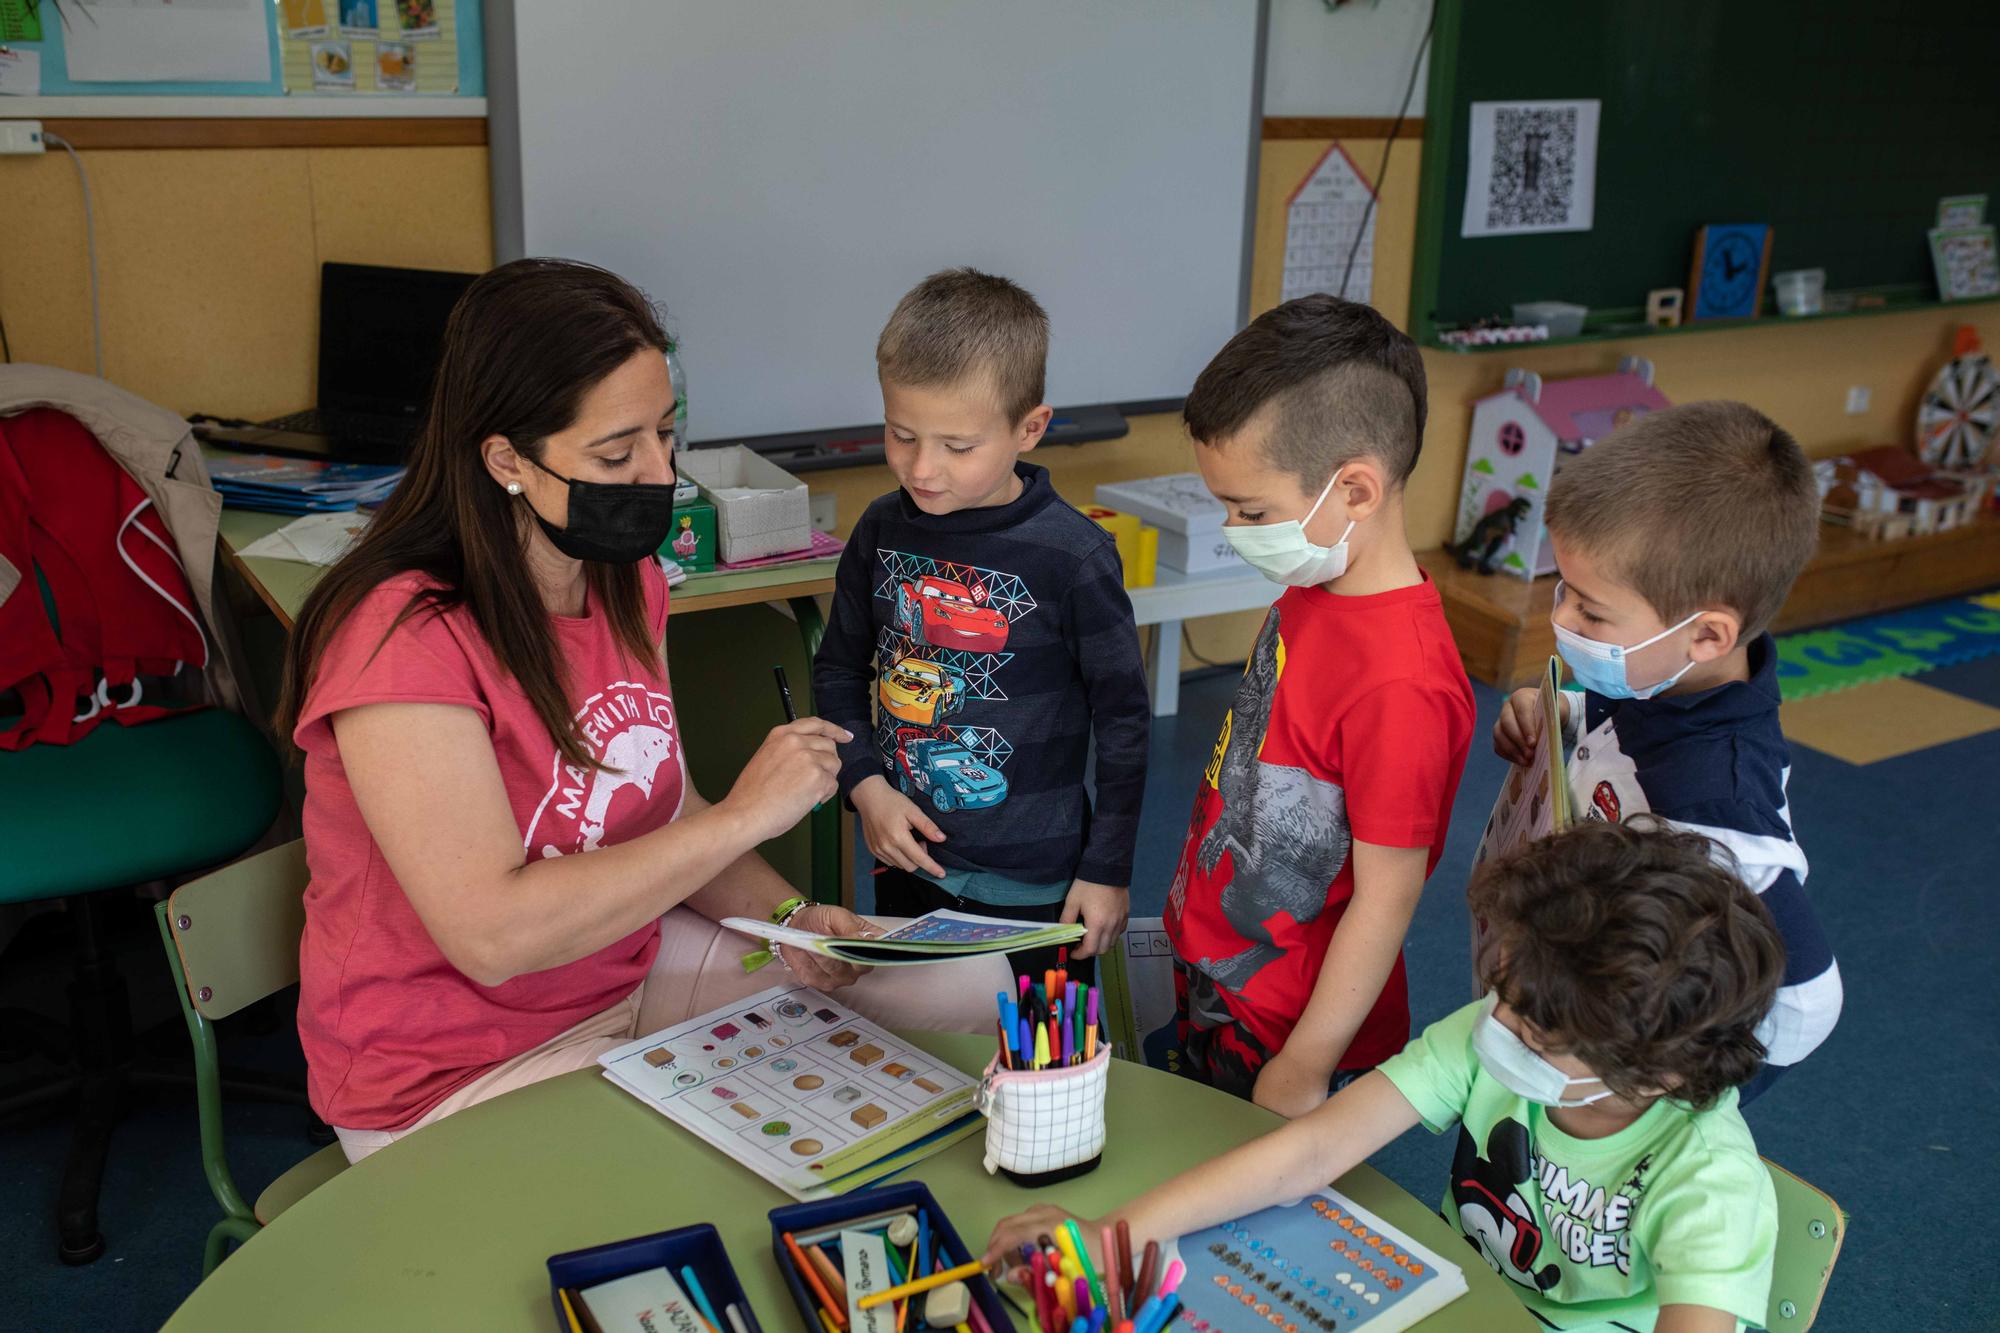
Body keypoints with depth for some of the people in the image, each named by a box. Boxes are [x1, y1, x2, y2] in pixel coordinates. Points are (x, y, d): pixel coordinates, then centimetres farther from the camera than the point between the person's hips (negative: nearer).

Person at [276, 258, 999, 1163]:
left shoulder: (626, 580, 0)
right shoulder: (401, 637, -26)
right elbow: (491, 933, -31)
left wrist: (782, 914, -10)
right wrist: (743, 815, -27)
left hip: (633, 969, 8)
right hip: (455, 1074, -8)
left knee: (972, 983, 3)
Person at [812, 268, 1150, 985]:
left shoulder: (1073, 557, -17)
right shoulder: (883, 530, -3)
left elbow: (1124, 721, -9)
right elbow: (839, 670, 9)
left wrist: (1108, 870, -6)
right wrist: (865, 784, -6)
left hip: (1035, 886, -4)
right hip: (905, 860, 5)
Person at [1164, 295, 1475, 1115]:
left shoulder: (1401, 685, -30)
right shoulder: (1313, 594, -3)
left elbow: (1388, 896, -24)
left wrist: (1302, 1072, -16)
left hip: (1286, 1038, -8)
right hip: (1211, 984, 8)